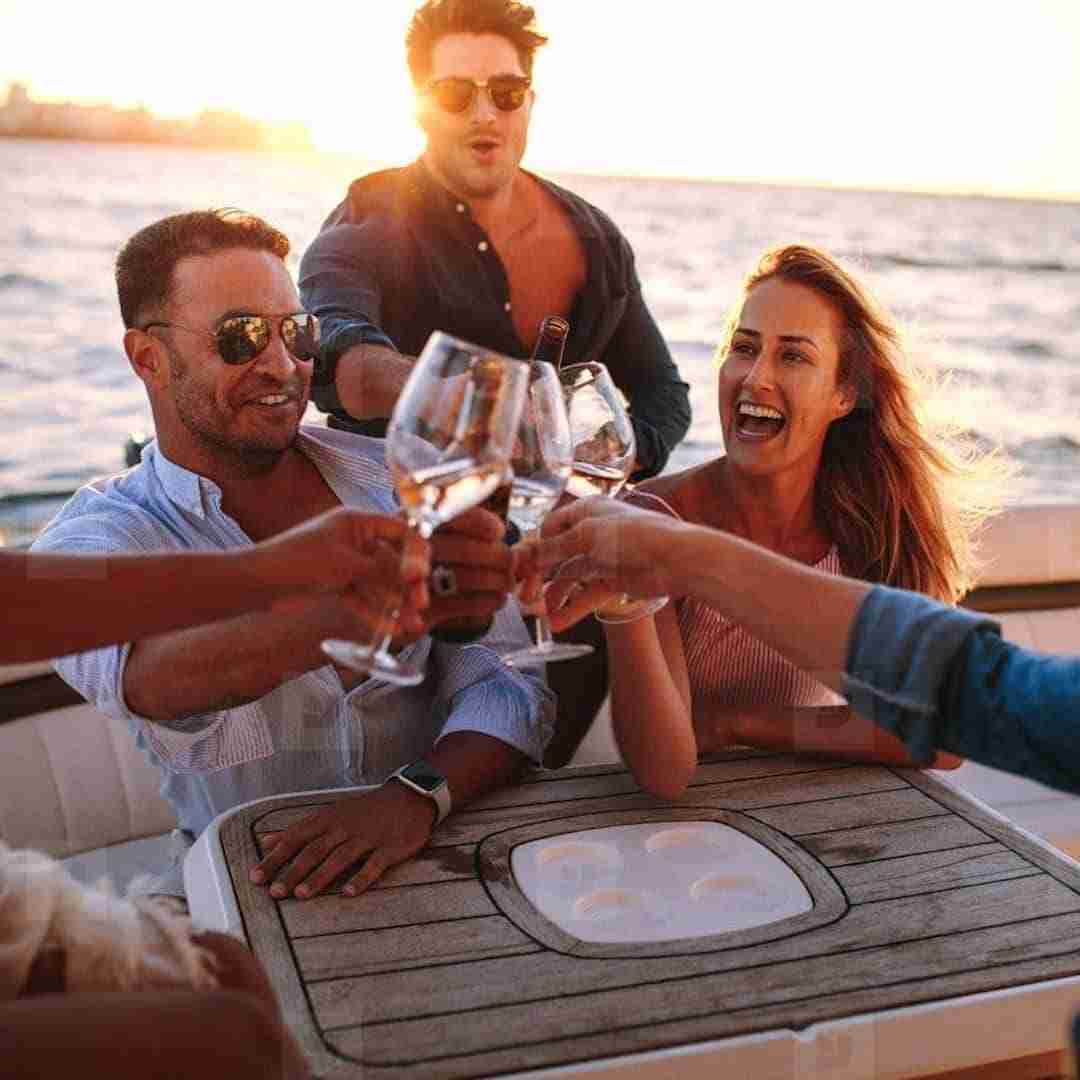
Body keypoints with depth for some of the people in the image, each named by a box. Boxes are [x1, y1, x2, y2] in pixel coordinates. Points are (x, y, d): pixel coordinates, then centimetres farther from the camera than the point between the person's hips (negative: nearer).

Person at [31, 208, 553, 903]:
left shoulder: (394, 478, 2)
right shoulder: (94, 540, -5)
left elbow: (512, 687, -3)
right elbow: (145, 671, -29)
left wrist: (418, 796, -23)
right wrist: (365, 602, -48)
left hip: (437, 856, 1)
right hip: (247, 889, 0)